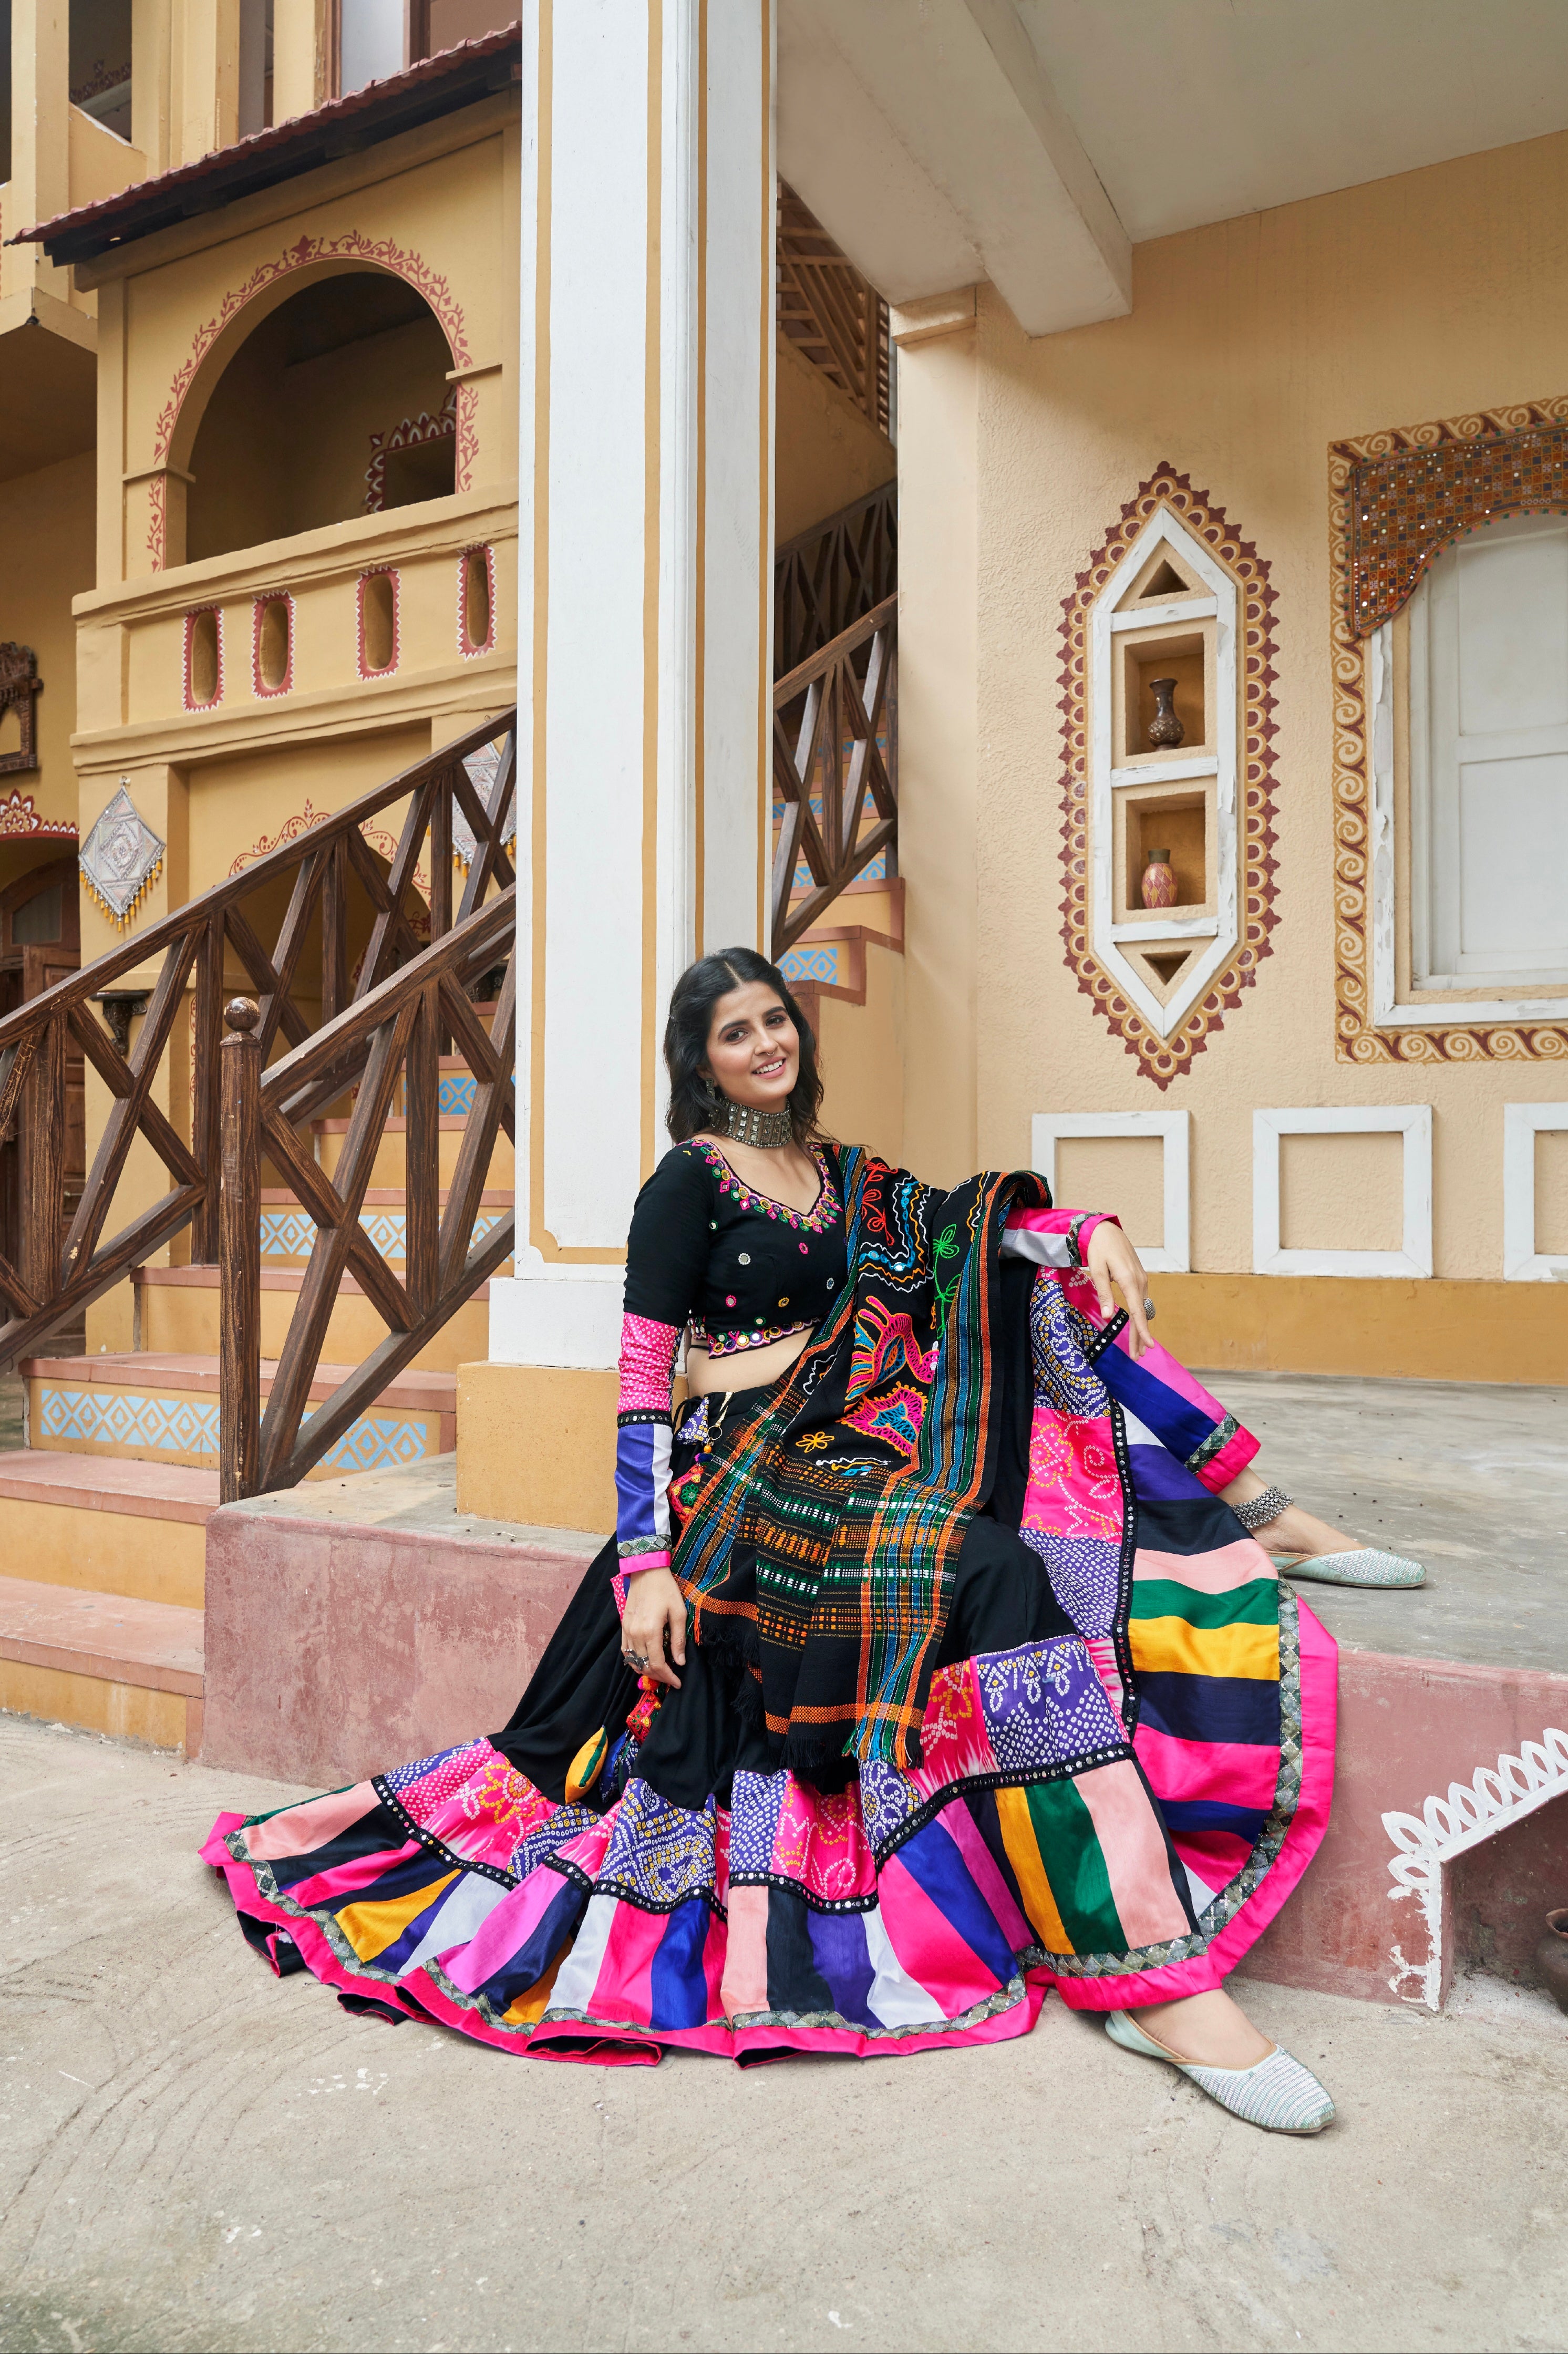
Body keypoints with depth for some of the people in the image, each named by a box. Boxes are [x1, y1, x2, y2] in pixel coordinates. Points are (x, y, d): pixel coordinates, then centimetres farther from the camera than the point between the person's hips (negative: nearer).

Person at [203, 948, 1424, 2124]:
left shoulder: (845, 1175, 19)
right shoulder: (690, 1183, -1)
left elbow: (968, 1230, 11)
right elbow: (642, 1390, -7)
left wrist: (1095, 1231, -8)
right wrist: (646, 1564, -14)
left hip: (869, 1444, 7)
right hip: (749, 1481, -7)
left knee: (1033, 1268, 0)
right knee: (989, 1574, -33)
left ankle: (1255, 1511, 0)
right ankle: (1156, 1976, -32)